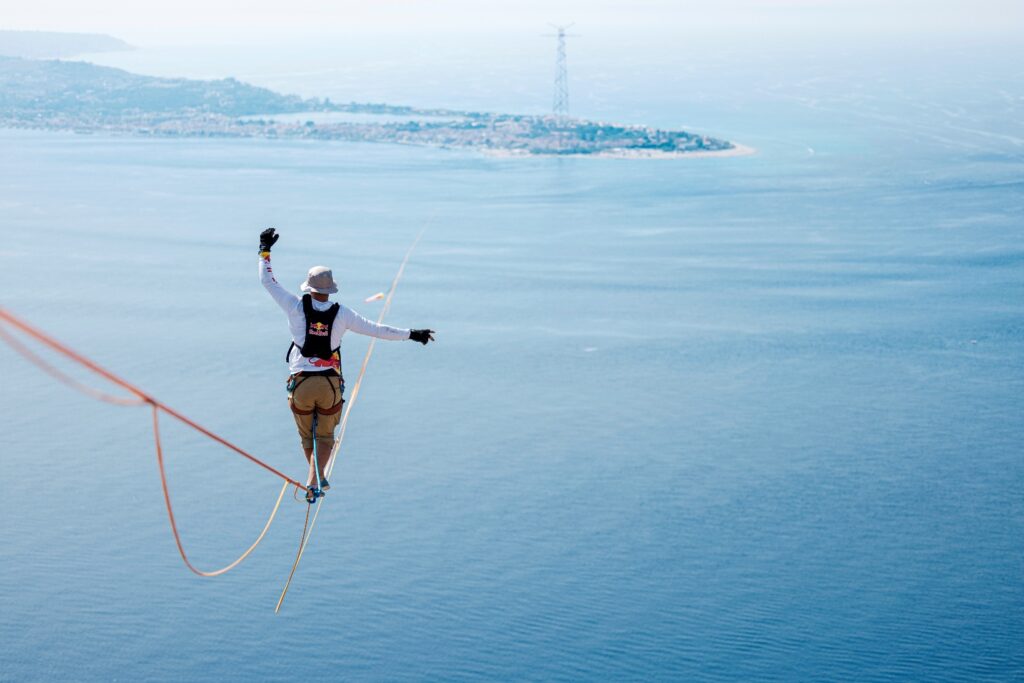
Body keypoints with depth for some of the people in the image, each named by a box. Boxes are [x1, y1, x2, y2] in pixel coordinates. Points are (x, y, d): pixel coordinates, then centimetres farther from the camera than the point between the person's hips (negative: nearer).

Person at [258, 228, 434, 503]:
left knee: (306, 436, 20)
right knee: (325, 437, 12)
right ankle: (314, 482, -8)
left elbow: (268, 282, 2)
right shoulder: (342, 314, -5)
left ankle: (318, 479, 29)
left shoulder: (297, 307, -7)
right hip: (330, 385, 0)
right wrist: (411, 334, 11)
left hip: (301, 383, 0)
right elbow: (377, 330, 0)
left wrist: (265, 251, 14)